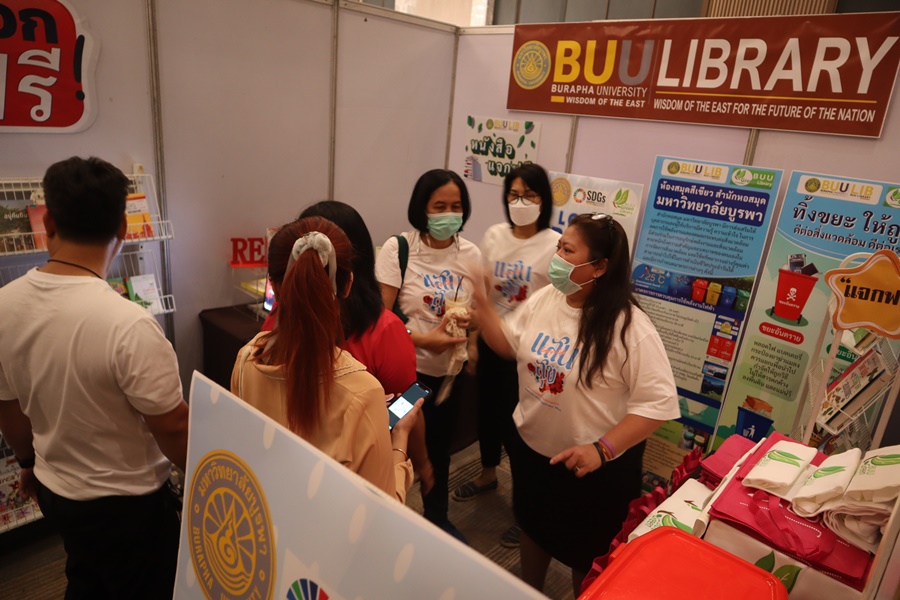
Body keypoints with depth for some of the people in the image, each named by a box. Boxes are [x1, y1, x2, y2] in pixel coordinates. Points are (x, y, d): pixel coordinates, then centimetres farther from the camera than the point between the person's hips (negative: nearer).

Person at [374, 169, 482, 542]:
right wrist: (423, 339, -24)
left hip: (447, 371, 4)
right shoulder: (398, 249, -11)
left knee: (439, 447, 20)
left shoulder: (471, 255, -1)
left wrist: (469, 320, -13)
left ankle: (437, 517, 44)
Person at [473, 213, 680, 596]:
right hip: (531, 446, 6)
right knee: (532, 526, 28)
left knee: (585, 553, 19)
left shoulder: (629, 328, -26)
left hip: (593, 463, -6)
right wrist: (480, 305, -7)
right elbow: (509, 344, 8)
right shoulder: (544, 299, -6)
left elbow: (659, 402, -24)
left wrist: (602, 450, -29)